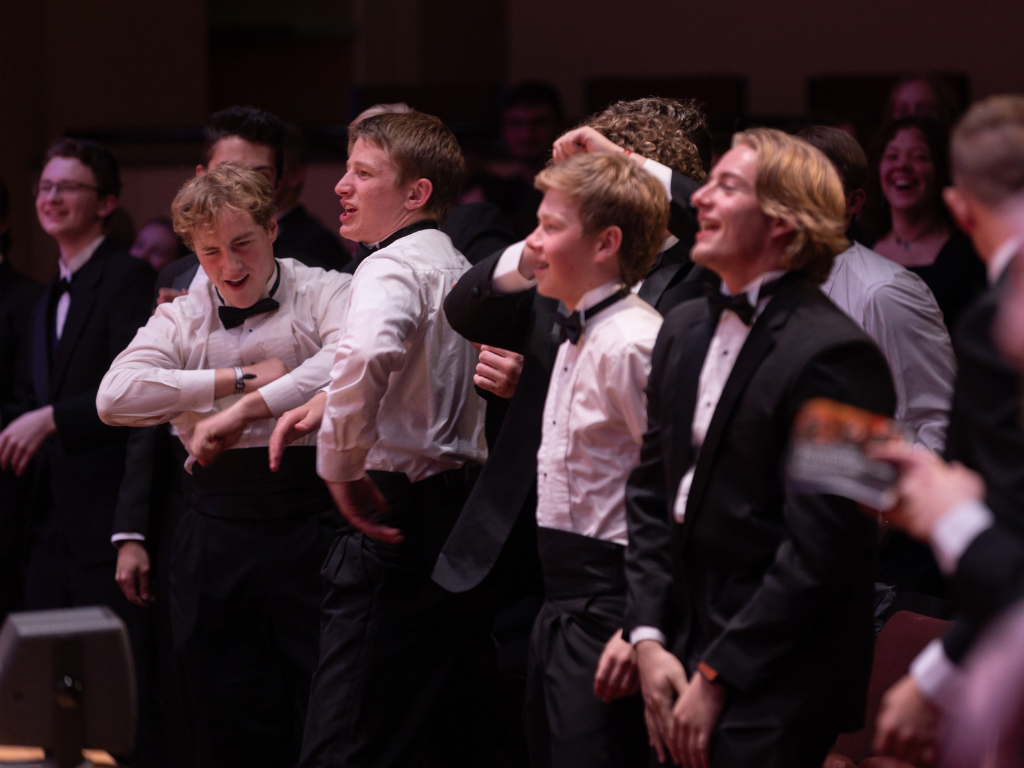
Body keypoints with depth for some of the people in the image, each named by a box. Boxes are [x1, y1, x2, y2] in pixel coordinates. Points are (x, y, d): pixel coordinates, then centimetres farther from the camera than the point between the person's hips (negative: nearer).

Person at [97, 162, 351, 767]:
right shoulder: (180, 319, 11)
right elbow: (116, 398, -6)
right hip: (219, 531, 4)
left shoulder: (323, 295, 0)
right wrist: (239, 379, -9)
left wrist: (247, 409, -24)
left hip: (314, 525, -3)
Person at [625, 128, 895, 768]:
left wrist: (716, 676, -14)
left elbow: (818, 551, -17)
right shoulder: (686, 330, 11)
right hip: (681, 663, 7)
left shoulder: (835, 354, -15)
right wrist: (648, 639, 2)